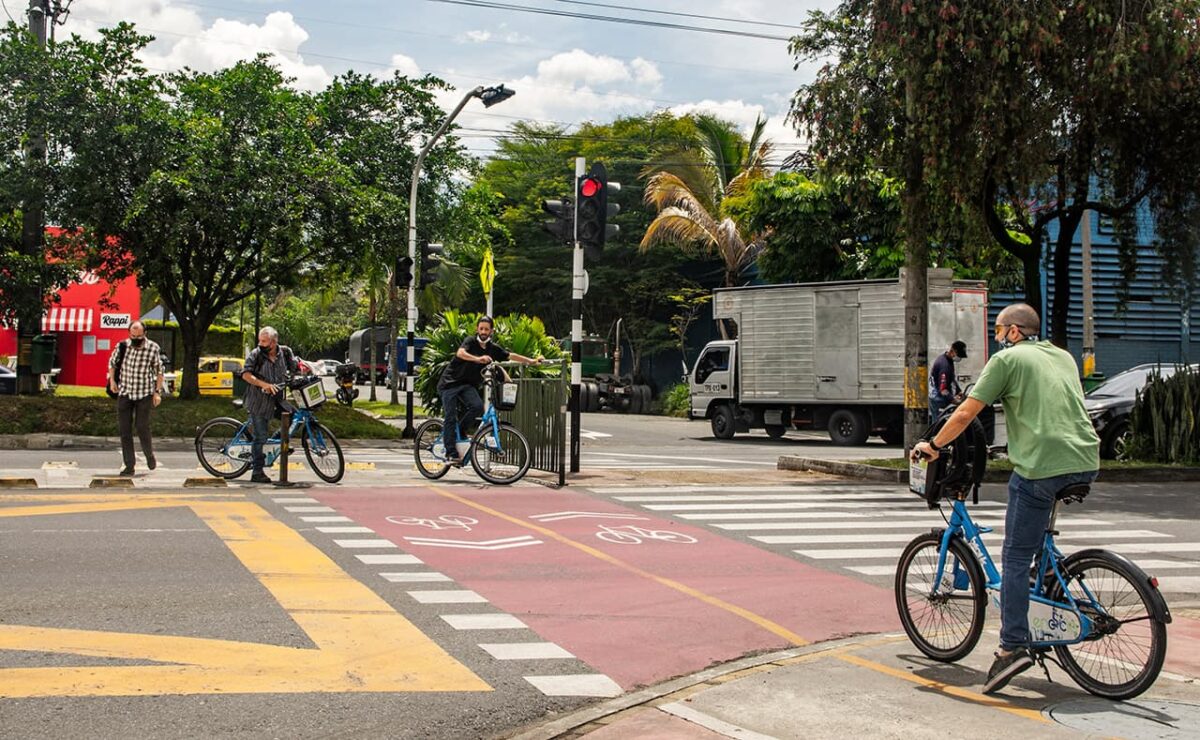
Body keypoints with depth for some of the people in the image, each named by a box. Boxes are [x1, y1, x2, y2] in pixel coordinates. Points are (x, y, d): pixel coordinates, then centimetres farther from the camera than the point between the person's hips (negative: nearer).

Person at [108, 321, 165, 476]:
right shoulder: (122, 346, -6)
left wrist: (157, 392, -2)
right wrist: (112, 380, 1)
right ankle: (129, 467, 7)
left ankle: (149, 455, 20)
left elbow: (159, 370, 2)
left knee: (142, 427, -8)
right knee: (124, 430, 1)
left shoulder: (153, 348, -10)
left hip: (144, 394, -2)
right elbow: (112, 362, 13)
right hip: (124, 393, 2)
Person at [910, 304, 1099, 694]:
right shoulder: (1064, 357, 24)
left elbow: (965, 414, 0)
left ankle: (1012, 647, -7)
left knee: (1016, 558, -2)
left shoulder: (1007, 359, 4)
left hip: (1041, 466, -7)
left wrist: (933, 446, 13)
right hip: (1086, 464, 7)